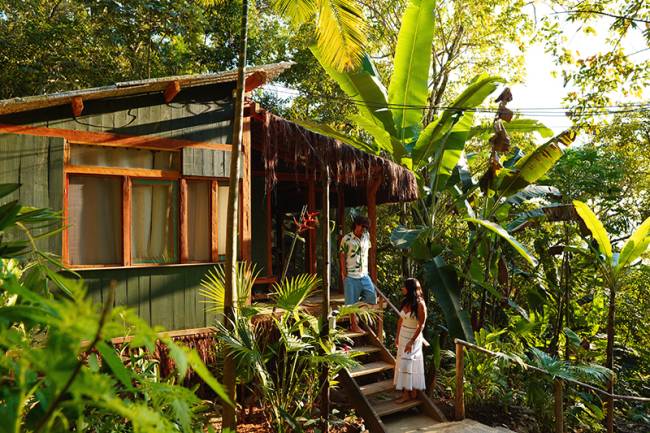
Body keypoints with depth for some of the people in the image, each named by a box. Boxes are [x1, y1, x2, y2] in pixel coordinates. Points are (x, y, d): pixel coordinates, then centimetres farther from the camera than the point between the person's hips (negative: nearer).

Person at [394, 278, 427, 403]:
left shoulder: (420, 304, -20)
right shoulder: (405, 302, 0)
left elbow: (421, 325, -18)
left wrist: (411, 342, -19)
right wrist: (397, 336, 12)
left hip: (413, 337, -7)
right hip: (403, 335, 7)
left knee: (407, 364, -5)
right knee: (402, 363, 11)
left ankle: (408, 393, 7)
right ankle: (409, 391, 23)